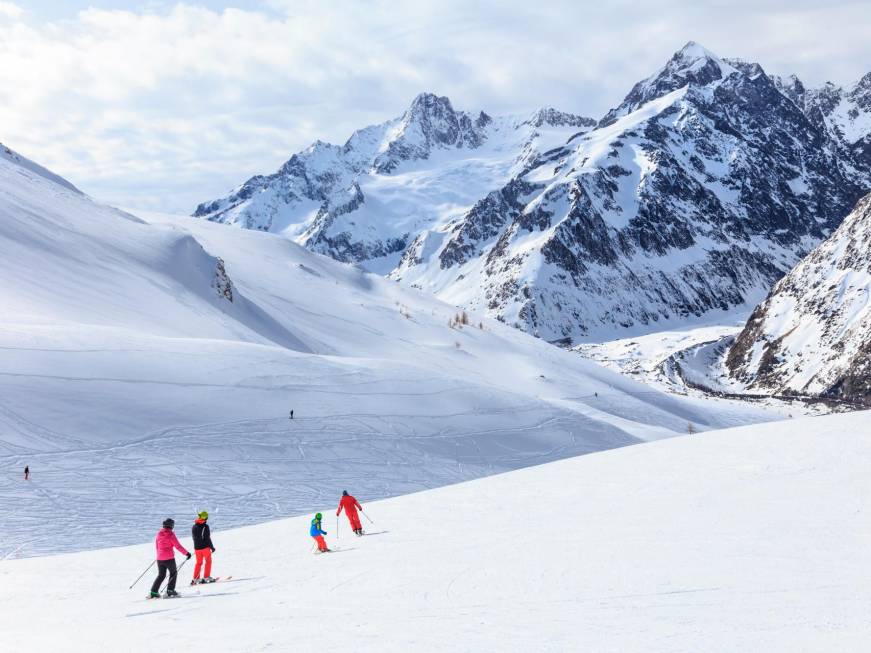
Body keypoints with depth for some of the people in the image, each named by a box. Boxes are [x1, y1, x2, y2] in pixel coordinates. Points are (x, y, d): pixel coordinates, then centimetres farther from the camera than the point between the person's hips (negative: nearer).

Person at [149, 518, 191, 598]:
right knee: (173, 573, 14)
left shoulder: (159, 533, 5)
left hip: (160, 558, 5)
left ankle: (154, 591, 4)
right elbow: (178, 546, -13)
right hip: (169, 558, -5)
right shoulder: (171, 534, -12)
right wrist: (187, 553, -6)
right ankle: (170, 590, 8)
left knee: (161, 575, 15)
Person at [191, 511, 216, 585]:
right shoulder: (205, 527, -15)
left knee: (198, 563, 16)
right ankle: (206, 577, 7)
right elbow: (207, 538, -16)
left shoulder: (194, 527, 5)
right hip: (205, 547, -6)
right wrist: (212, 547, -7)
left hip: (197, 548, 6)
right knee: (208, 561, 10)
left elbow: (194, 537, 13)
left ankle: (195, 579, 11)